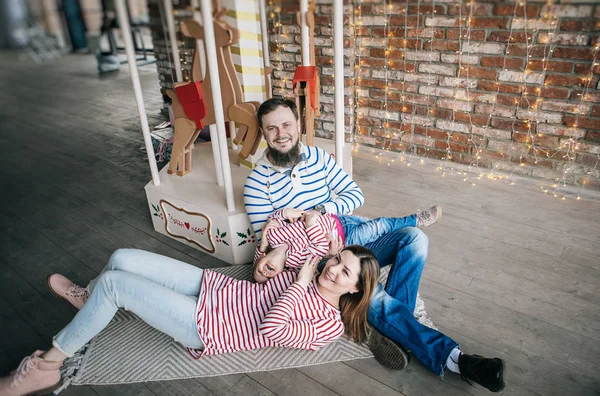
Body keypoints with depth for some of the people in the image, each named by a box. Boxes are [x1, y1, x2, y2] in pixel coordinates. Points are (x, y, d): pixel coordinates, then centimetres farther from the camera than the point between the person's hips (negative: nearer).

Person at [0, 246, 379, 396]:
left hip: (206, 327, -7)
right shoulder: (310, 274, 6)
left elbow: (270, 329, -28)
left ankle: (47, 364, 9)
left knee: (112, 283, -13)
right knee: (121, 259, 4)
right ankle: (88, 299, 40)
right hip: (216, 287, 7)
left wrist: (300, 285, -20)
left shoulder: (330, 324, -15)